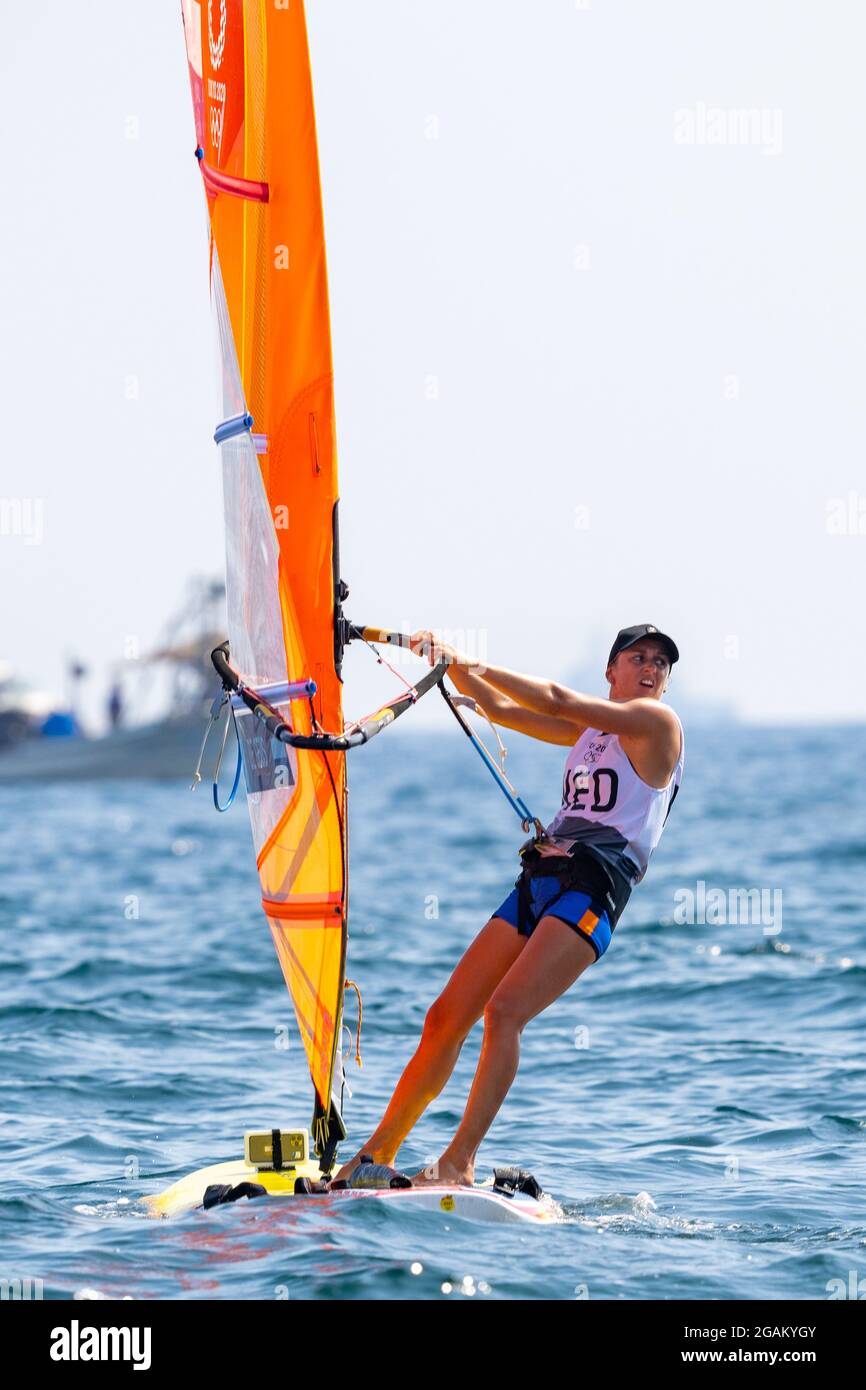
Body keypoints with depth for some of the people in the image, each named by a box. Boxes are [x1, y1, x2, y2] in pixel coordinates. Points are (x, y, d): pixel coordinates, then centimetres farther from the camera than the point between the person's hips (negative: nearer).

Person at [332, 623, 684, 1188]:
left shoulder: (659, 722, 1)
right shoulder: (588, 729, 25)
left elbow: (558, 701, -6)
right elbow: (498, 708, 25)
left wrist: (468, 662, -3)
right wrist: (451, 662, 8)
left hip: (593, 887, -7)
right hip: (538, 881, 7)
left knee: (505, 1010, -24)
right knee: (447, 1015, 1)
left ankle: (460, 1162, -26)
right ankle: (378, 1152, 8)